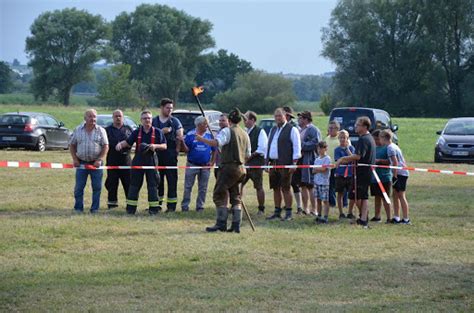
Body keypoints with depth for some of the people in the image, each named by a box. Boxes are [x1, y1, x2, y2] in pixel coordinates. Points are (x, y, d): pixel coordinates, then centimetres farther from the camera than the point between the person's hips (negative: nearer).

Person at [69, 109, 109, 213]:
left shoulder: (100, 130, 2)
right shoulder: (78, 130, 6)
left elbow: (105, 146, 1)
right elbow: (72, 145, 10)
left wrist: (99, 160, -10)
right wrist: (75, 159, 0)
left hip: (96, 163, -1)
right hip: (81, 163, 1)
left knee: (97, 187, 0)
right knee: (79, 187, -1)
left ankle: (95, 208, 8)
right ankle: (78, 208, 7)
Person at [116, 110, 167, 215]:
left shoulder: (157, 132, 3)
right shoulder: (137, 132, 7)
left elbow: (164, 146, 5)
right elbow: (128, 142, 4)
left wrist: (155, 146, -13)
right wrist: (120, 144, -17)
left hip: (151, 160, -1)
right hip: (138, 160, 1)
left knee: (152, 184, -1)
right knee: (134, 184, 4)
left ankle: (153, 208, 5)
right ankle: (131, 208, 10)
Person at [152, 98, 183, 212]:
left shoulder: (175, 121, 7)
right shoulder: (154, 121, 10)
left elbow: (180, 137, 3)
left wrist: (177, 149, -7)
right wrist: (161, 132, -10)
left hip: (170, 155, -2)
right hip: (157, 154, 2)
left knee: (172, 180, -4)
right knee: (157, 180, 7)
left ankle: (171, 205, -3)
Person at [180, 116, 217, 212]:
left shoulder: (209, 135, 2)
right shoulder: (190, 135, -3)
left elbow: (214, 150, 8)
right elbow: (187, 149, -4)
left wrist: (212, 162, -1)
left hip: (205, 166, 2)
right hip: (192, 164, -2)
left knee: (203, 188, 7)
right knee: (188, 187, 0)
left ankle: (200, 206, 16)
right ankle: (185, 206, 5)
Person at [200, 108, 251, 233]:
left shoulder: (227, 131, -7)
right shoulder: (245, 134, 15)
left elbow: (217, 142, -24)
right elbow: (247, 155, 18)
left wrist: (202, 139, -22)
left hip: (228, 167, -7)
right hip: (241, 169, 7)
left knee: (220, 195, -4)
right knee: (235, 197, 13)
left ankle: (221, 223, -10)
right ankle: (236, 225, 8)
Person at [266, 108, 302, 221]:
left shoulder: (292, 130, -4)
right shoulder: (273, 130, 18)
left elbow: (297, 147, -8)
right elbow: (268, 146, 23)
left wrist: (294, 163, -14)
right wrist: (266, 161, 17)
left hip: (285, 164, -7)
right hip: (273, 164, 7)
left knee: (285, 188, -6)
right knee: (276, 188, 10)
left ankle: (288, 213, -2)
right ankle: (277, 212, 17)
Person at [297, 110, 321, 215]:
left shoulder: (313, 129, -9)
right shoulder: (301, 130, 19)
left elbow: (315, 143, -21)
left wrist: (302, 145, -16)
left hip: (309, 161, -9)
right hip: (301, 161, 9)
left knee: (311, 186, -8)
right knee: (303, 186, 13)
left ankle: (314, 209, -5)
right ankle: (305, 208, 19)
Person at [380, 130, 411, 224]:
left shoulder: (390, 148, -15)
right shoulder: (393, 146, 15)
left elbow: (395, 162, -20)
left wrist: (395, 175, -17)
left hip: (400, 173, -10)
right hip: (401, 173, 10)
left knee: (401, 196, -6)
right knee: (395, 195, 11)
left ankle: (406, 219, -4)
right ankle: (396, 218, 14)